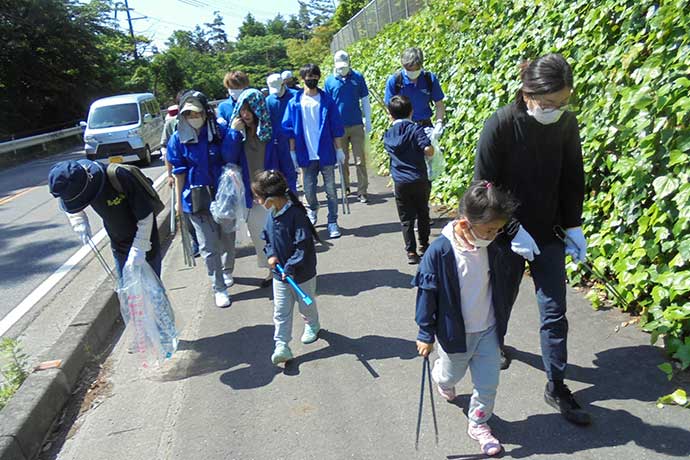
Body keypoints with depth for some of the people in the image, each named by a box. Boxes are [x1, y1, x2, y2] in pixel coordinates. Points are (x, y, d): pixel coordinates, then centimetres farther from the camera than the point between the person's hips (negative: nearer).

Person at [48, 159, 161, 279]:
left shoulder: (120, 178, -34)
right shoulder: (76, 187, -16)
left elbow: (146, 216, -26)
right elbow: (69, 206, 7)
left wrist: (139, 248, -28)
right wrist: (80, 223, -12)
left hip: (144, 240, -5)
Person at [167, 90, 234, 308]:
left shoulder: (219, 131, -7)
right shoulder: (178, 139, -6)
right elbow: (179, 173, 0)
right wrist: (179, 200, 3)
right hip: (197, 198, -1)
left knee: (228, 237, 17)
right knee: (209, 247, 2)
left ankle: (227, 272, 43)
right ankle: (219, 288, 15)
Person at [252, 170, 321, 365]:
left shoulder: (295, 214, -26)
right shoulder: (271, 215, -2)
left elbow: (304, 245, -25)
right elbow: (267, 237, 13)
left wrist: (291, 267, -24)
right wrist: (271, 254, -5)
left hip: (302, 273, -6)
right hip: (279, 274, 6)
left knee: (306, 305, 19)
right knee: (280, 312, 3)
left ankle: (312, 326, 47)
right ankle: (282, 346, 8)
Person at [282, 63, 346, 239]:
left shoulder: (327, 100, 1)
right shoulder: (295, 102, 2)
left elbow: (336, 127, 2)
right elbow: (290, 129, 5)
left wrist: (339, 149, 0)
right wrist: (292, 152, 2)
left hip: (326, 153, -1)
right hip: (306, 155, 1)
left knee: (330, 189, 2)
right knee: (309, 190, 9)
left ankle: (333, 222, 12)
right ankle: (312, 209, 39)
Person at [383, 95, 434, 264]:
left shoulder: (388, 135, 5)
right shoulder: (416, 129, -7)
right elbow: (429, 150, -17)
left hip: (401, 182, 1)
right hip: (420, 180, -1)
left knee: (406, 219, 7)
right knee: (423, 214, 18)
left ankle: (411, 252, 2)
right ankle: (424, 245, 30)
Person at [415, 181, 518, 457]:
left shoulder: (490, 247, -10)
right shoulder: (440, 252, -28)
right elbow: (427, 294, -18)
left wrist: (499, 321, 20)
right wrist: (426, 334, -11)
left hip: (488, 330, 4)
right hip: (455, 333, -3)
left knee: (488, 382, 10)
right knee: (452, 374, 23)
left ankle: (478, 423, 35)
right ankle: (442, 379, 59)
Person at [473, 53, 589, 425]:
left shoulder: (566, 123, -6)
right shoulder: (501, 125, -19)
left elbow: (572, 178, 5)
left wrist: (573, 226, 1)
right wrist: (513, 230, -16)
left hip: (548, 234, 3)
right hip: (508, 234, -3)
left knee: (554, 313, 5)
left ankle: (556, 387, 19)